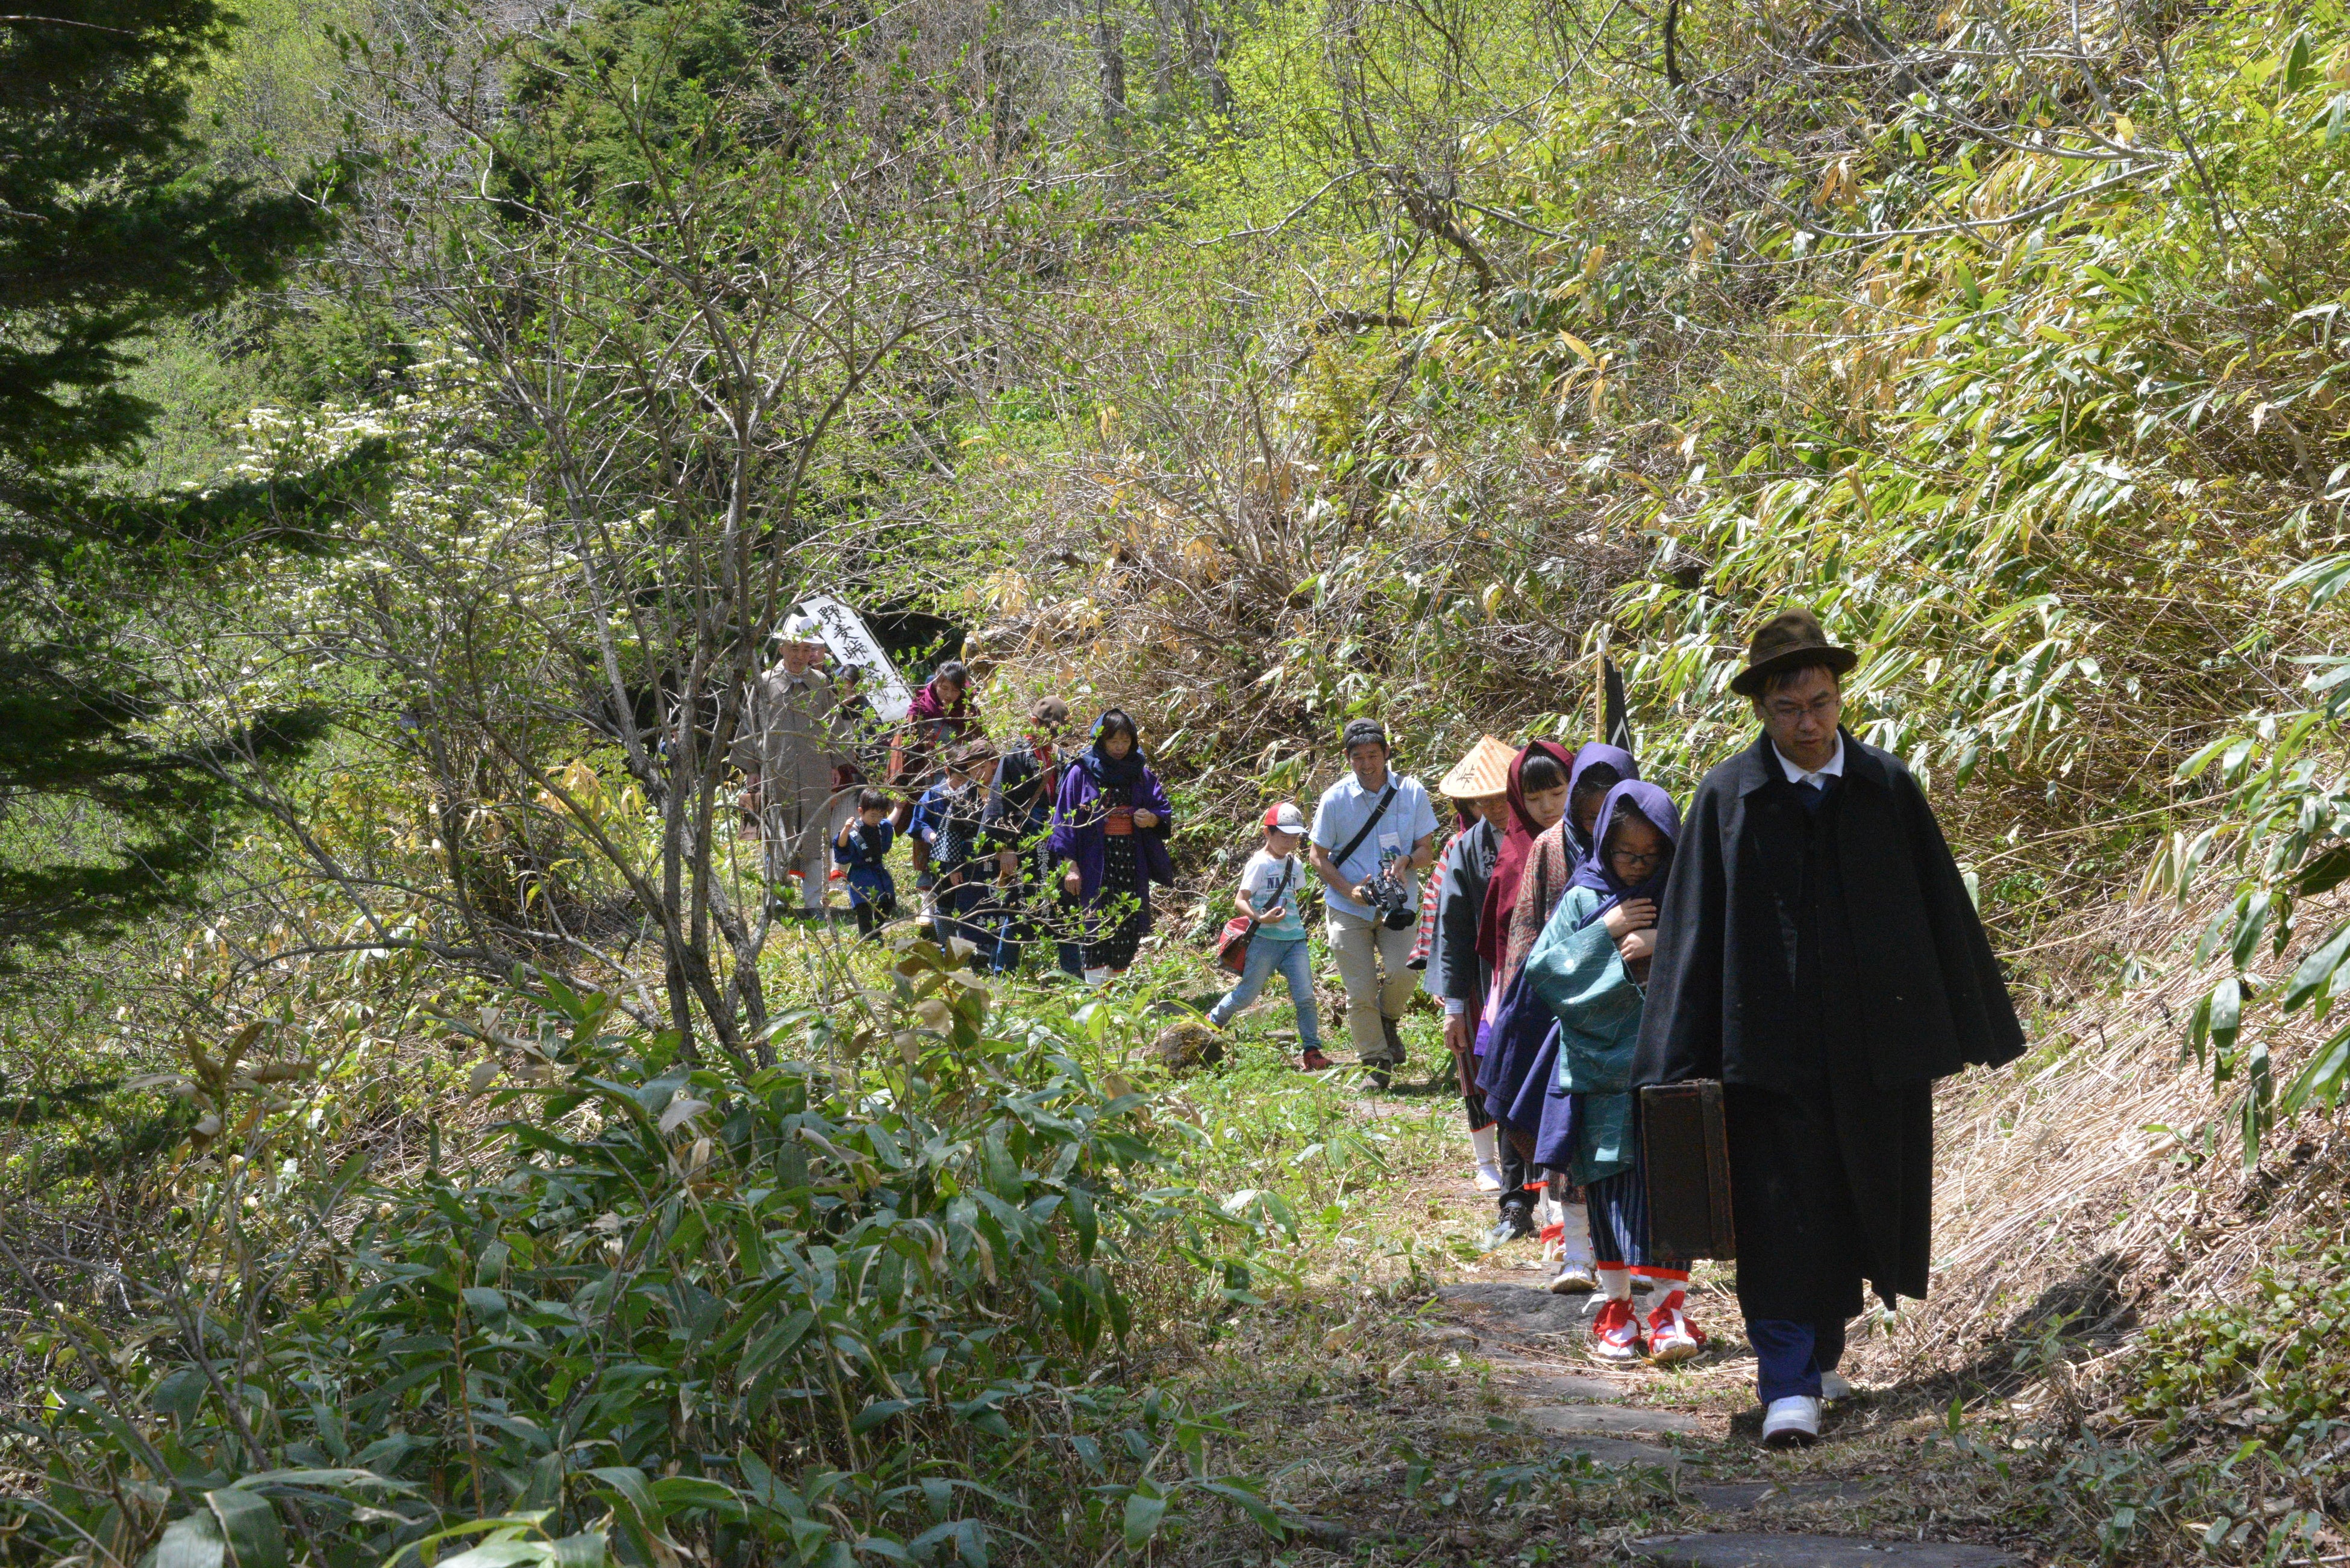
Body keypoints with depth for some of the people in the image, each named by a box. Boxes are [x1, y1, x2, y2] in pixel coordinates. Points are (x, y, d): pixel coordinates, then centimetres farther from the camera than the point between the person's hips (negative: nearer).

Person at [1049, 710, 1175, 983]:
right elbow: (1066, 820, -2)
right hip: (1095, 865, -4)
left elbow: (1164, 811, 15)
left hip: (1132, 865, 4)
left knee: (1129, 930, 2)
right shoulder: (1081, 774, 0)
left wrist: (1153, 819, -10)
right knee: (1097, 929, -9)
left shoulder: (1142, 774, 10)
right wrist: (1070, 865, -9)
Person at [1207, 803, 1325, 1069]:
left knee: (1305, 995, -5)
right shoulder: (1260, 864, -9)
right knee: (1247, 993, 4)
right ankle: (1212, 1022, 29)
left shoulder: (1295, 865, 11)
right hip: (1265, 939, -5)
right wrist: (1260, 918, -28)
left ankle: (1311, 1050, 0)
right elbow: (1240, 900, -14)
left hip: (1294, 938, 5)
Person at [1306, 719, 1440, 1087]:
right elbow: (1317, 856, 2)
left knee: (1403, 971, -21)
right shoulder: (1335, 798, -4)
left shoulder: (1412, 792, -2)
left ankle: (1389, 1020, 12)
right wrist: (1349, 890, -13)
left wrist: (1406, 861, -20)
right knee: (1360, 992, -1)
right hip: (1348, 909, 0)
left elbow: (1427, 849, 3)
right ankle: (1375, 1063, 15)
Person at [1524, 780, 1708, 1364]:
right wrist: (1606, 933, -10)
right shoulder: (1583, 901, 5)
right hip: (1601, 1067, 1)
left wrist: (1665, 944, -16)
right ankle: (1616, 1306, 11)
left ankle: (1672, 1306, -8)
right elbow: (1542, 969, -4)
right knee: (1609, 1184, 4)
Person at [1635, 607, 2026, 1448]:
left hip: (1879, 1040, 3)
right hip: (1771, 1044, -2)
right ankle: (1789, 1387, -4)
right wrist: (1681, 1058, -6)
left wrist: (1978, 1026, 8)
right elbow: (1692, 930, -2)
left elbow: (1943, 909, 6)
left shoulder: (1889, 788, 1)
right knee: (1781, 1216, -6)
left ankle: (1820, 1354, 30)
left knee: (1860, 1209, 12)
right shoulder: (1726, 798, -3)